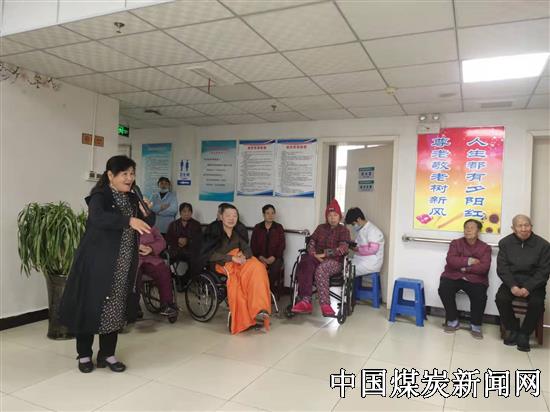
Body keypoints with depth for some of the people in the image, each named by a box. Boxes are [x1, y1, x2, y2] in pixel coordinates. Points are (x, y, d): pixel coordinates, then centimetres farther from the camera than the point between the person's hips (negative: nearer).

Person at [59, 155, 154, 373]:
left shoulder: (132, 199, 8)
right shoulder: (100, 196, -12)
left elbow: (147, 227, 11)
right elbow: (97, 218, -34)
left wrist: (147, 213, -10)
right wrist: (129, 220, -45)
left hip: (122, 268, 6)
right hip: (96, 264, -6)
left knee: (115, 309, 11)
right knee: (90, 307, 4)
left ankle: (107, 354, 25)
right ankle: (84, 355, 23)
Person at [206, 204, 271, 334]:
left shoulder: (238, 232, 12)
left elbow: (247, 249, 7)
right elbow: (211, 255, -12)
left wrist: (243, 256, -18)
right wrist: (232, 258, -20)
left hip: (241, 262, 4)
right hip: (223, 264, -4)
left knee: (257, 267, -28)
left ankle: (259, 310, -31)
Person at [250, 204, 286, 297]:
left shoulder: (279, 228, 9)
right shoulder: (257, 228, 11)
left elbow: (282, 245, 3)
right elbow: (253, 245, 6)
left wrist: (273, 258, -12)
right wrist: (260, 257, -10)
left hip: (274, 257, 0)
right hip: (260, 257, 0)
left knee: (274, 268, -33)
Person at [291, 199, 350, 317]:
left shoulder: (343, 230, 7)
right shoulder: (321, 228, 19)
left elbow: (343, 248, -8)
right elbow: (311, 243, 11)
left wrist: (325, 254, -16)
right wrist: (314, 254, -11)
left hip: (335, 261, -3)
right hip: (317, 258, 3)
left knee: (321, 269, -38)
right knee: (305, 265, -32)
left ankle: (324, 304, -38)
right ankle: (305, 301, -40)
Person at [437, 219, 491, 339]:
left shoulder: (485, 247, 4)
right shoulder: (456, 243, 6)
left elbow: (484, 268, -11)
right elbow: (451, 260, -10)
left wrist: (464, 267, -11)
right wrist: (469, 261, -13)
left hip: (475, 279, -1)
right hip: (453, 276, 1)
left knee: (480, 296, -30)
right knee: (443, 289, -28)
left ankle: (475, 325, -2)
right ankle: (453, 321, -5)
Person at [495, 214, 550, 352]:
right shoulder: (505, 243, 1)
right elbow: (502, 268, -3)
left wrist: (528, 288, -20)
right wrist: (512, 286, -19)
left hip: (534, 282, -1)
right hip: (512, 281, 1)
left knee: (537, 303, -28)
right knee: (501, 298, -25)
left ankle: (524, 334, -4)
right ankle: (512, 328, 1)